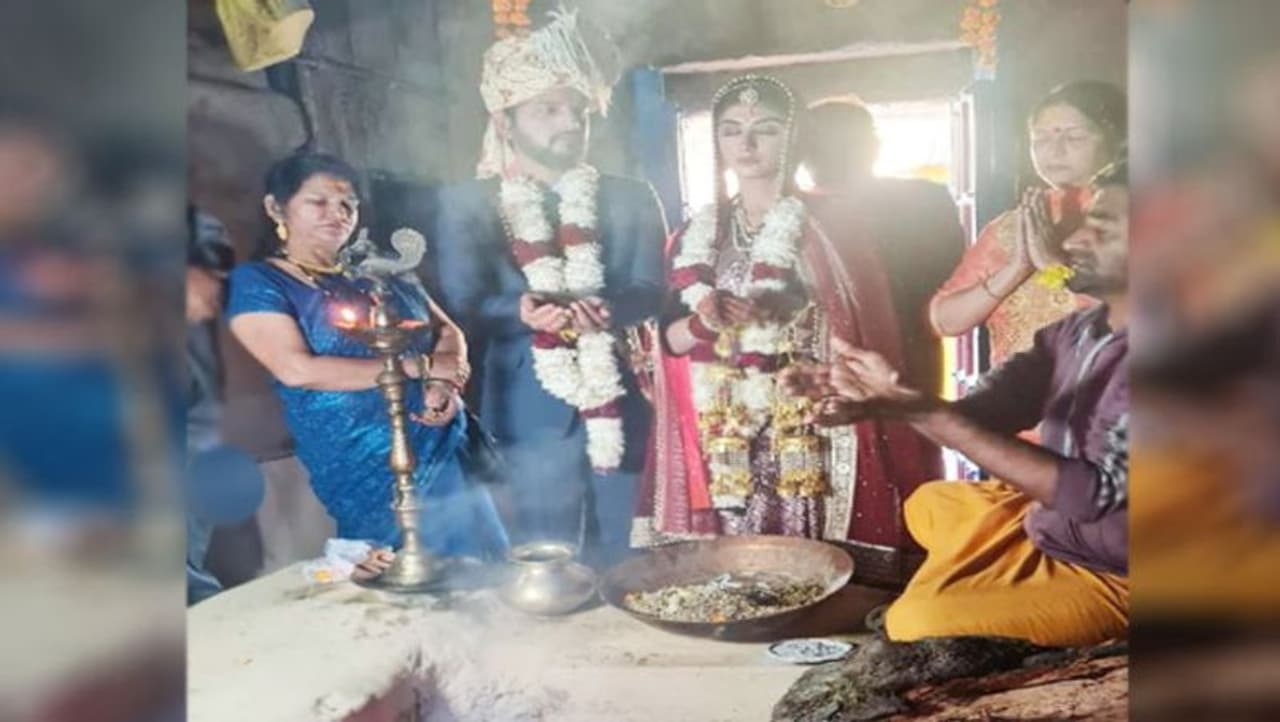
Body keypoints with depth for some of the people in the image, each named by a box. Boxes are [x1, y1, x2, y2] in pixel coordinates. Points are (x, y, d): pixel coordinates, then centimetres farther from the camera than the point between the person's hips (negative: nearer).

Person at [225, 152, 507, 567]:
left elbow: (448, 331, 13)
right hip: (365, 467, -5)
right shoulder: (258, 281, -1)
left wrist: (444, 383, -11)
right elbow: (297, 369, -15)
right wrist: (419, 365, -12)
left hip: (450, 447, 5)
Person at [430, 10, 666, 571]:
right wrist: (523, 313, -29)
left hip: (619, 404, 3)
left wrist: (602, 310, -24)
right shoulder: (467, 204, 2)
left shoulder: (631, 199, 9)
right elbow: (463, 306, -7)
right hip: (533, 410, -2)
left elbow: (649, 291, -2)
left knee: (616, 557, 11)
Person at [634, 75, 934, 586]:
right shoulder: (697, 234, 11)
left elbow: (862, 328, -1)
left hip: (809, 430, -2)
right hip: (720, 435, 3)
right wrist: (704, 323, -12)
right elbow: (671, 338, 7)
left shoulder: (827, 222, 2)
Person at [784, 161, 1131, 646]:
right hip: (1041, 525, 9)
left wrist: (926, 412, -37)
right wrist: (877, 402, -25)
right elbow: (979, 413, -5)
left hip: (1102, 578, -9)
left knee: (920, 626, -23)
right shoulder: (1074, 332, 1)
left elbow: (1094, 491, -34)